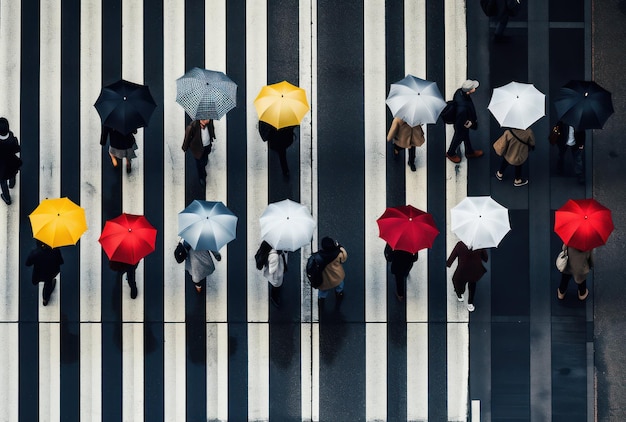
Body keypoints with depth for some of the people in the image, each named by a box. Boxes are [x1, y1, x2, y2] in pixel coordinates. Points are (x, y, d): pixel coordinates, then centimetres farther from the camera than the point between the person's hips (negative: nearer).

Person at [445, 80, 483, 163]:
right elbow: (462, 122, -33)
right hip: (461, 125, -7)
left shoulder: (459, 91, -26)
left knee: (466, 136, 32)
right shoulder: (463, 107, -49)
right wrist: (472, 124, -12)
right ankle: (450, 153, 54)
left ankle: (469, 152, 60)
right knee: (458, 138, 24)